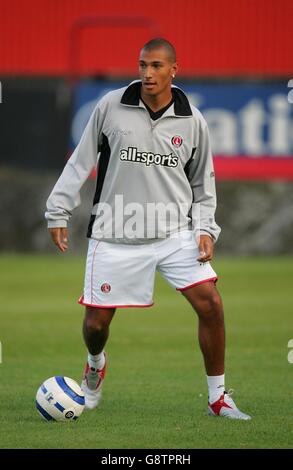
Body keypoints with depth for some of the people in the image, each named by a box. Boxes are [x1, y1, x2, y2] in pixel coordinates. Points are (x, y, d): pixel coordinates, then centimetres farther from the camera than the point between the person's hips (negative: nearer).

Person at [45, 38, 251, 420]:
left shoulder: (192, 121, 1)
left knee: (211, 305, -12)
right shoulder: (111, 106, -3)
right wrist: (58, 212, 4)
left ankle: (218, 397, 2)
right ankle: (96, 364, 39)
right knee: (96, 322, 1)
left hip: (175, 233, 1)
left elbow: (203, 183, 13)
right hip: (115, 236, -1)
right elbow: (81, 162, 5)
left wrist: (205, 229, 1)